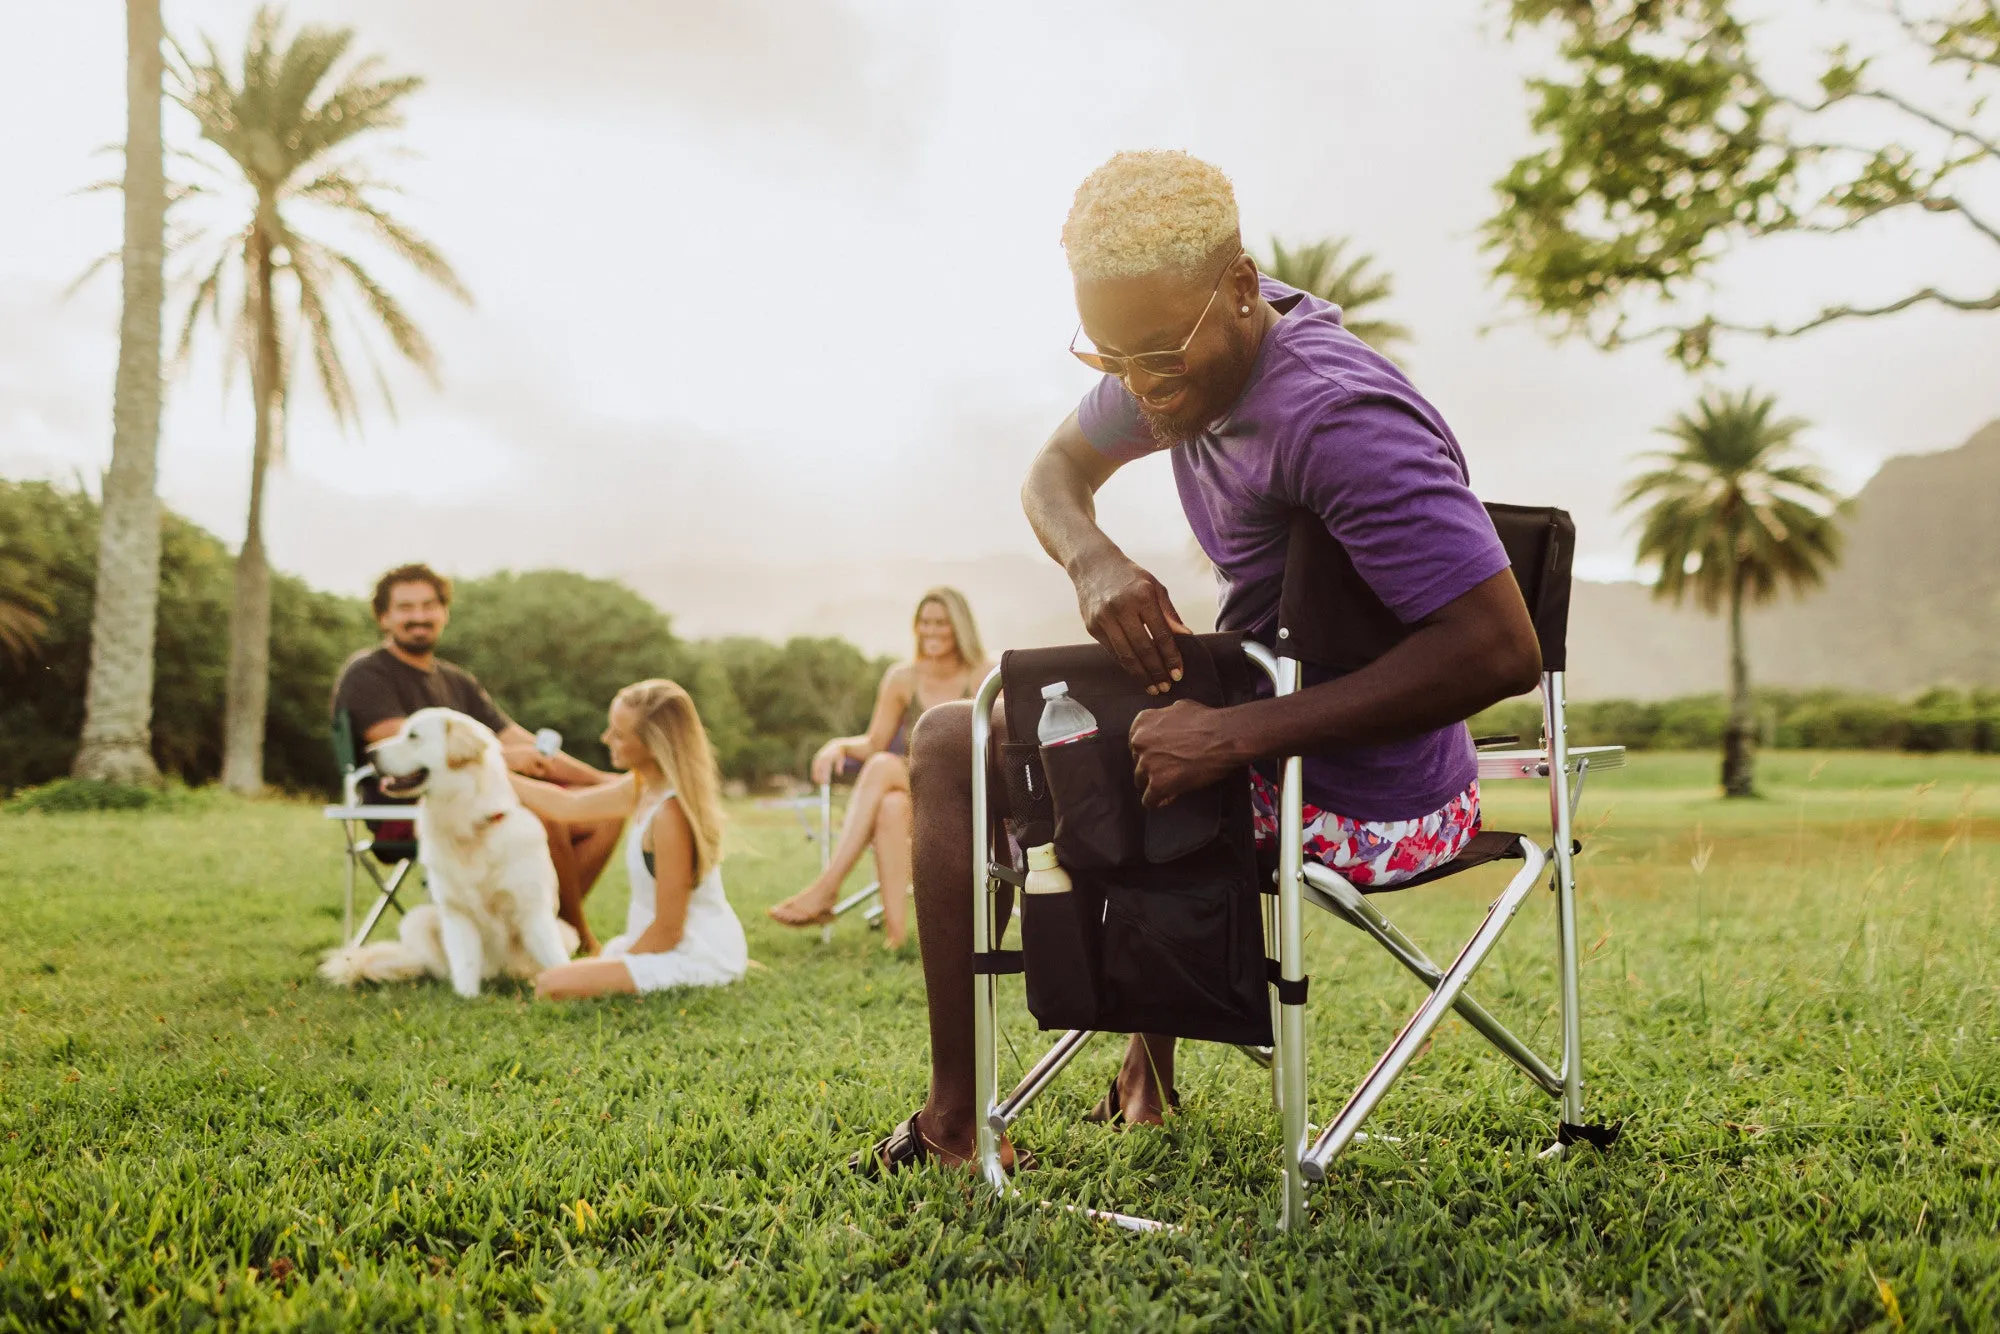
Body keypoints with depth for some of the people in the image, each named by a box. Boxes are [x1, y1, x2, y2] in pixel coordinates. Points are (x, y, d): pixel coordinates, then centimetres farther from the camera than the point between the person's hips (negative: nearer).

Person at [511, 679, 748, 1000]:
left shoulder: (670, 814, -28)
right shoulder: (641, 788, 1)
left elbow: (668, 930, -22)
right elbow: (567, 805, 17)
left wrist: (616, 965, -7)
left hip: (700, 958, -10)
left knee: (555, 984, -16)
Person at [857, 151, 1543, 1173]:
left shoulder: (1338, 418, -28)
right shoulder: (1199, 349, 0)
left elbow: (1502, 651, -31)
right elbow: (1054, 472, 13)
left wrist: (1234, 734, -32)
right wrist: (1092, 559, -12)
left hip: (1354, 818, -9)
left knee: (950, 745, -3)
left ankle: (955, 1123, 4)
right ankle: (1148, 1074, 33)